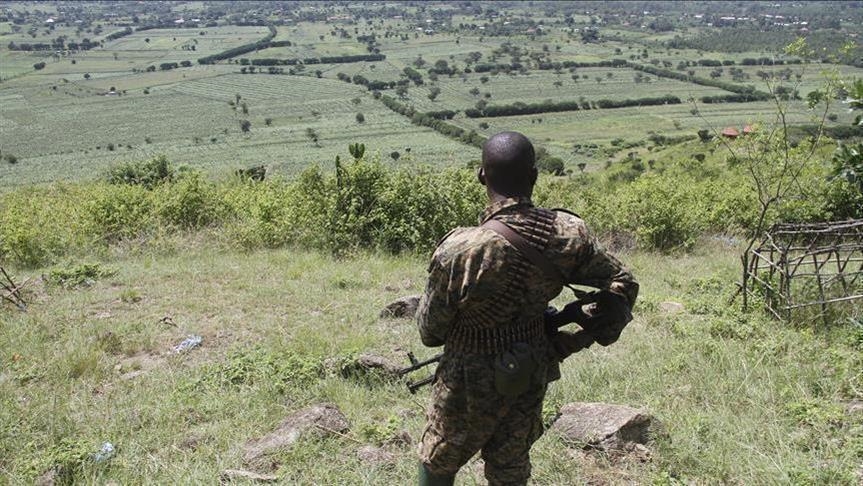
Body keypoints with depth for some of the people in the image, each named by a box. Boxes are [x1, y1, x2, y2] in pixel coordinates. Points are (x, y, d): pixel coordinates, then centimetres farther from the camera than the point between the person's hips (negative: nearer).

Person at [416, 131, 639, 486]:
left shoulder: (461, 250, -29)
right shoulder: (567, 234, -15)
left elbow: (431, 329, -14)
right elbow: (623, 285, -1)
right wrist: (583, 338, 5)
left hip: (470, 383, -4)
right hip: (532, 377, 4)